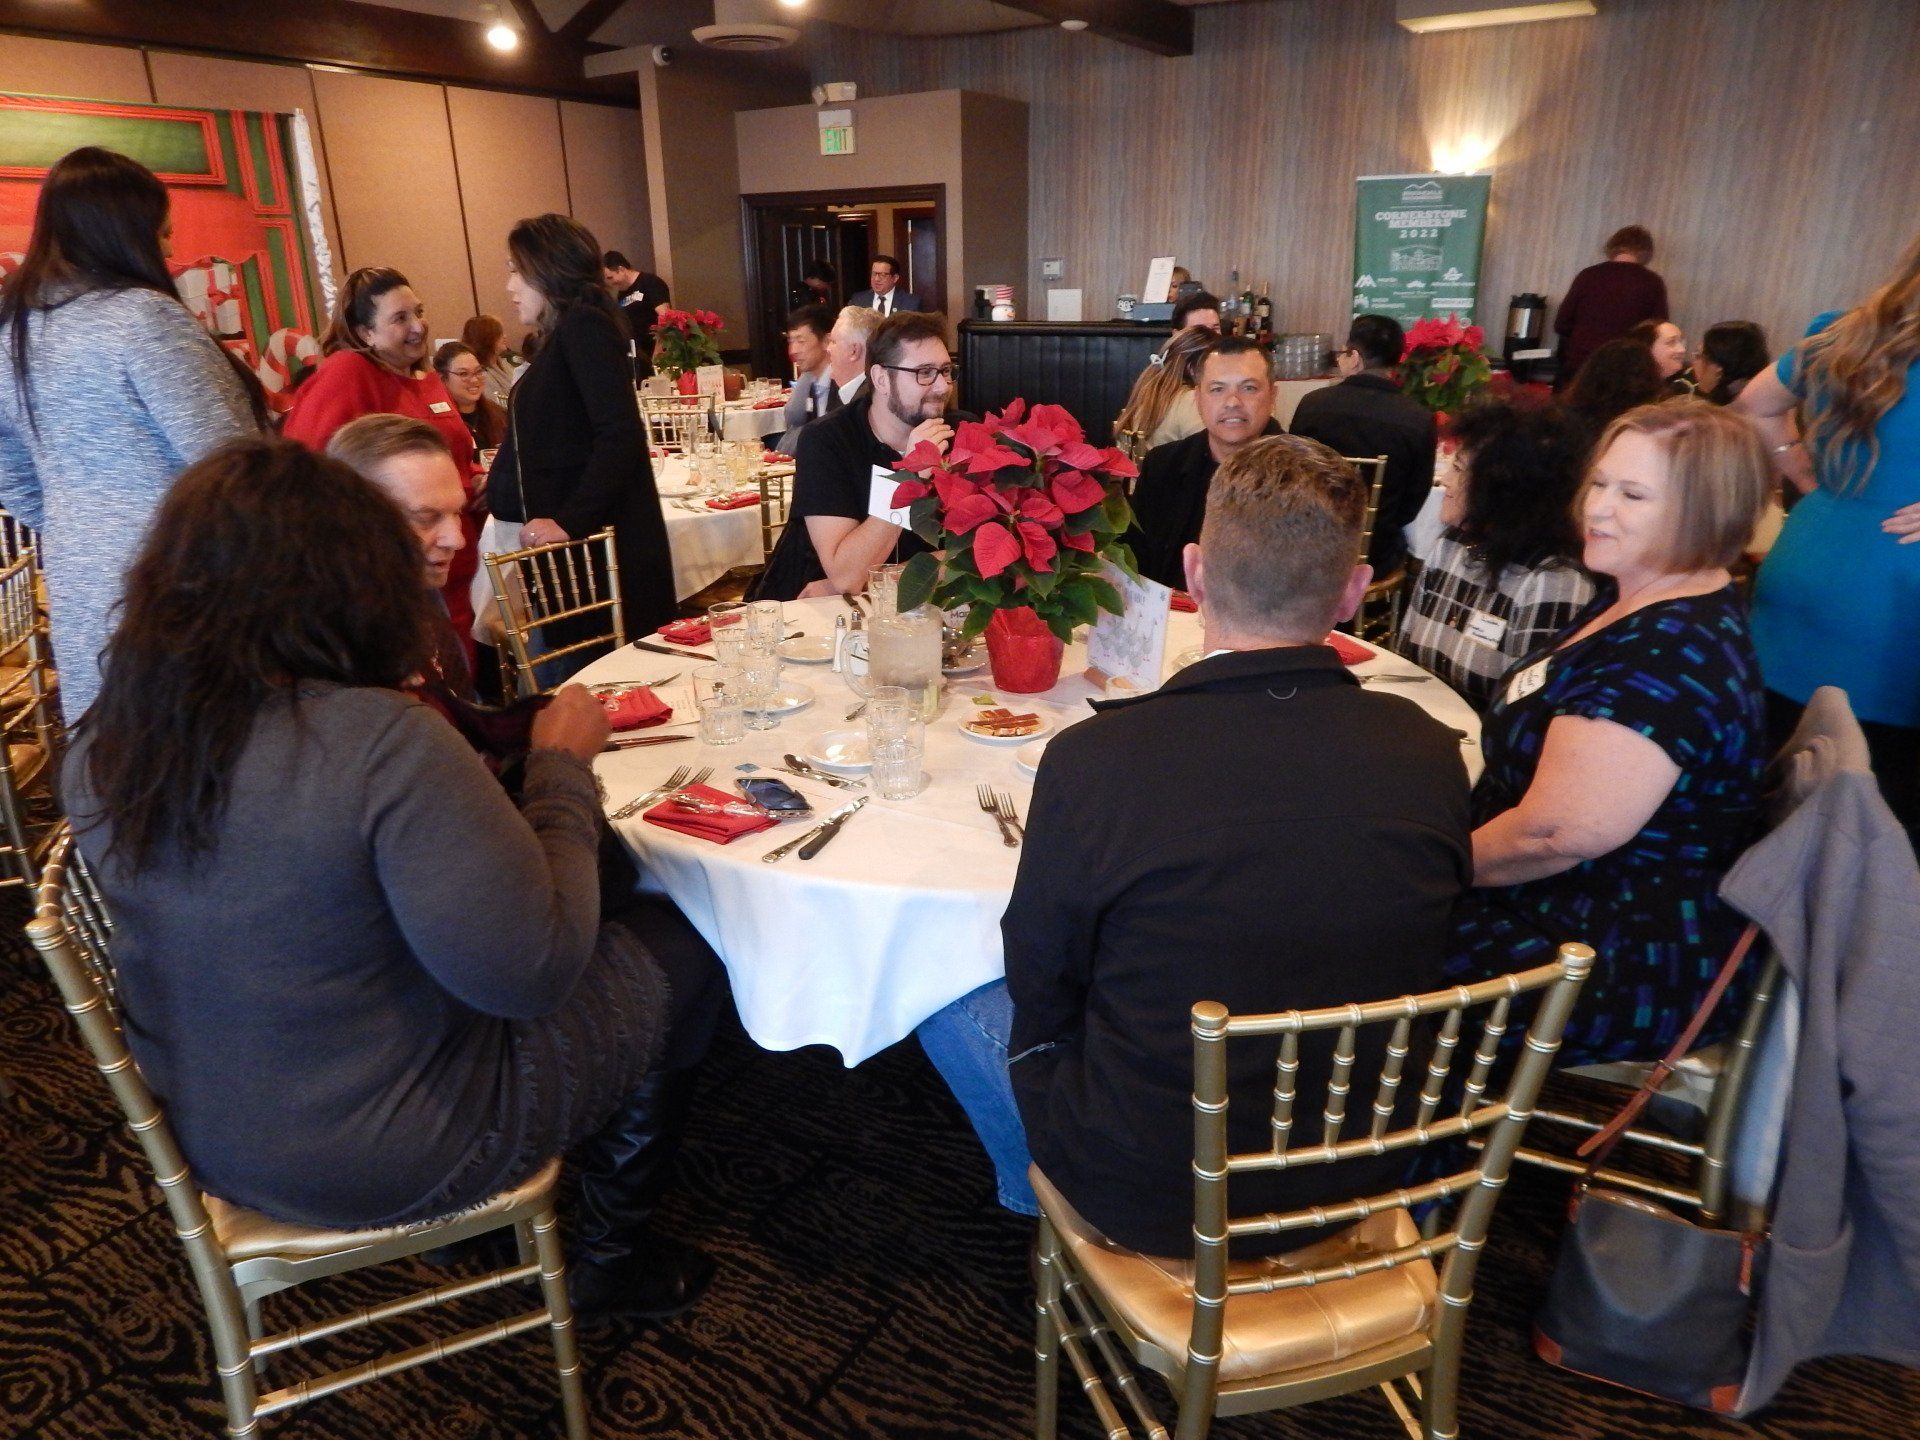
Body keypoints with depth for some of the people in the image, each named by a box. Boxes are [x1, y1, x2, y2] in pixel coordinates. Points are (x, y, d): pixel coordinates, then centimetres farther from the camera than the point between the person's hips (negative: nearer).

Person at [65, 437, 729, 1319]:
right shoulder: (379, 741, -32)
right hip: (392, 1159, -7)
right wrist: (565, 767, -16)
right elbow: (536, 971, -28)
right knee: (680, 962, 12)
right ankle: (611, 1257, 31)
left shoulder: (102, 749, -8)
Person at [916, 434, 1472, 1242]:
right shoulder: (1431, 754, -16)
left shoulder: (1092, 759, -28)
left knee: (952, 998, 20)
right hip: (1364, 1178, 5)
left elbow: (1040, 991, -11)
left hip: (1148, 1204, -4)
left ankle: (1037, 1201, 46)